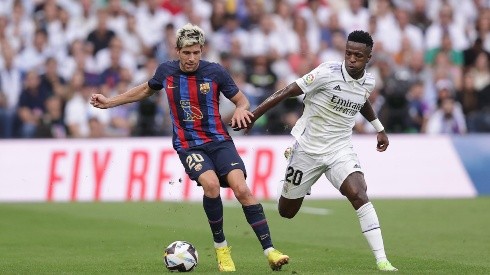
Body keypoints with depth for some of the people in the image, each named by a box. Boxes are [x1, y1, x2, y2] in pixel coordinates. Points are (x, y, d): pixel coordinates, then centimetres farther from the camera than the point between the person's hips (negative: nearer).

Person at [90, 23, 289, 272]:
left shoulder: (215, 72, -6)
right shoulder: (166, 71, 1)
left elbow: (242, 100, 3)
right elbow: (145, 90, 22)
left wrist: (241, 110, -20)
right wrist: (109, 102, 21)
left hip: (219, 140, 0)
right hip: (188, 146, 0)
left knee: (241, 188, -21)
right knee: (211, 184, -29)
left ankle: (270, 251, -17)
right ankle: (221, 248, -10)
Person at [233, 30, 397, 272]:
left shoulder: (368, 83, 0)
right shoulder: (327, 73, -18)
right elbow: (288, 92, -16)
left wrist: (379, 129, 33)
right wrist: (253, 116, -17)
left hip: (341, 150, 2)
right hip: (308, 149, -2)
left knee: (359, 195, -23)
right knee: (287, 211, 8)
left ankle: (381, 260, -24)